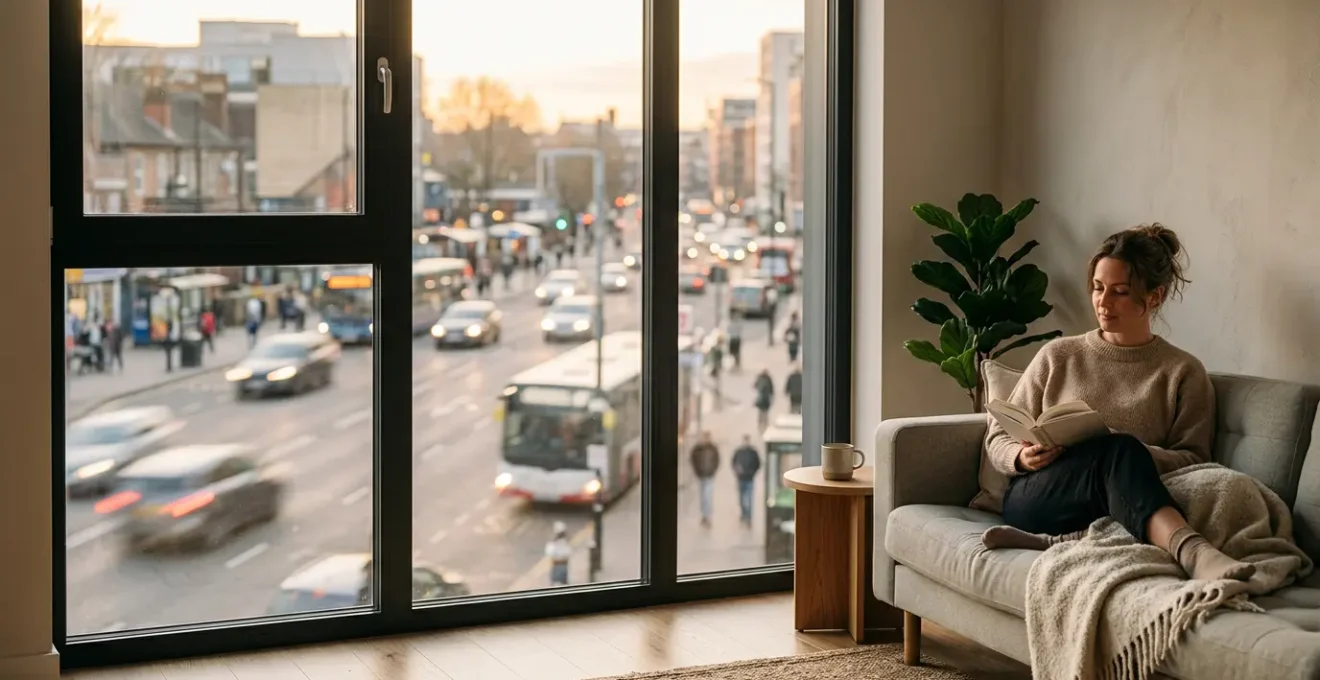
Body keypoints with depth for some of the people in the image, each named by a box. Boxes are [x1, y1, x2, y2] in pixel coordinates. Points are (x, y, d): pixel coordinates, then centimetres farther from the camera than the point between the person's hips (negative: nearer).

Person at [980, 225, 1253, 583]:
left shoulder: (1183, 372, 14)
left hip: (1122, 508, 0)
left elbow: (1192, 459, 3)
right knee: (1119, 452, -36)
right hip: (1033, 498, 0)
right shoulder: (1057, 356, 18)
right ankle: (1194, 554, -58)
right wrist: (1022, 457, -7)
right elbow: (998, 436, 18)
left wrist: (1130, 456, -17)